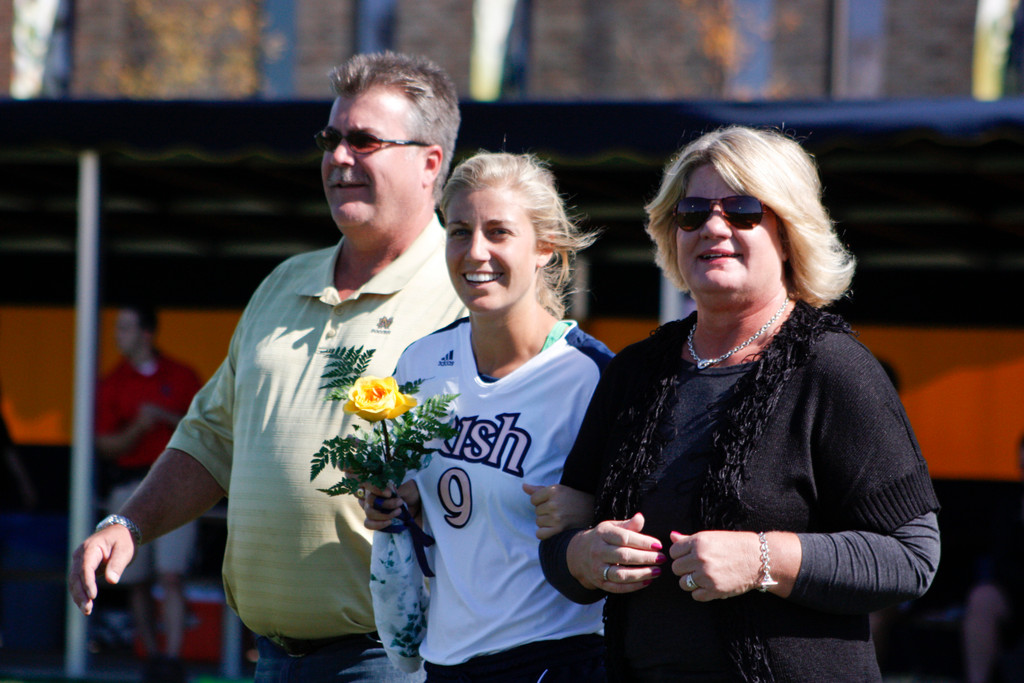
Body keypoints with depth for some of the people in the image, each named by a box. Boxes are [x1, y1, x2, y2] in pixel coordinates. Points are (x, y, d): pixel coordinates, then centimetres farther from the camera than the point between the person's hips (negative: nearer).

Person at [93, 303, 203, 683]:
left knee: (171, 576, -14)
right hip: (129, 486, 2)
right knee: (136, 582, 3)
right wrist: (138, 427, -16)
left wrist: (169, 418, -9)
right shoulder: (111, 384, 7)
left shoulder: (181, 377, 7)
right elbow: (107, 446, 2)